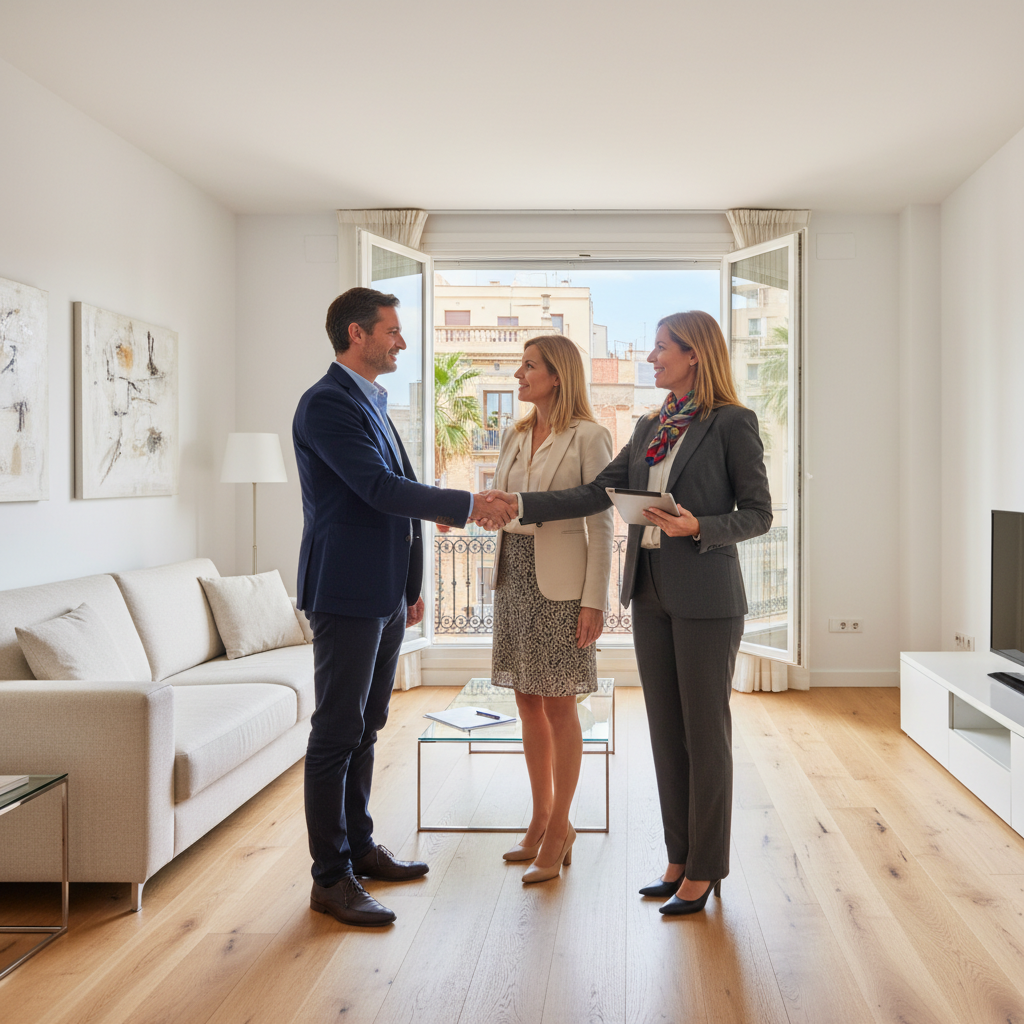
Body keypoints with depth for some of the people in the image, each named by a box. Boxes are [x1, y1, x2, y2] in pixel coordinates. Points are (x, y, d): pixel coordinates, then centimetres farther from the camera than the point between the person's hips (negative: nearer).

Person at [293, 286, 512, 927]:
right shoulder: (327, 404, -13)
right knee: (337, 735, -3)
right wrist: (467, 505, -18)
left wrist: (411, 586, 20)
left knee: (365, 728, 17)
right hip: (346, 594, -10)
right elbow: (380, 489, -22)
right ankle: (331, 878, 6)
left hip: (384, 596, 10)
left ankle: (359, 846, 30)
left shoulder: (373, 404, 18)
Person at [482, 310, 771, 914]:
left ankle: (705, 870, 15)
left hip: (706, 599, -7)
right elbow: (597, 493, 8)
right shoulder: (651, 427, 13)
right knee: (666, 731, 12)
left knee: (706, 733, 2)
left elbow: (758, 514, -6)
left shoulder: (732, 423, -7)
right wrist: (522, 504, 0)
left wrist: (698, 528, -21)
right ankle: (680, 858, 25)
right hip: (651, 593, 7)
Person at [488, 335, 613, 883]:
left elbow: (600, 524, -10)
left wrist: (594, 601, -15)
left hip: (559, 581, -7)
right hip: (513, 573, 7)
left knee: (559, 706, 3)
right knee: (528, 703, 12)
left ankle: (559, 828, 16)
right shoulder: (514, 436, 13)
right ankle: (541, 822, 25)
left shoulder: (588, 437, -8)